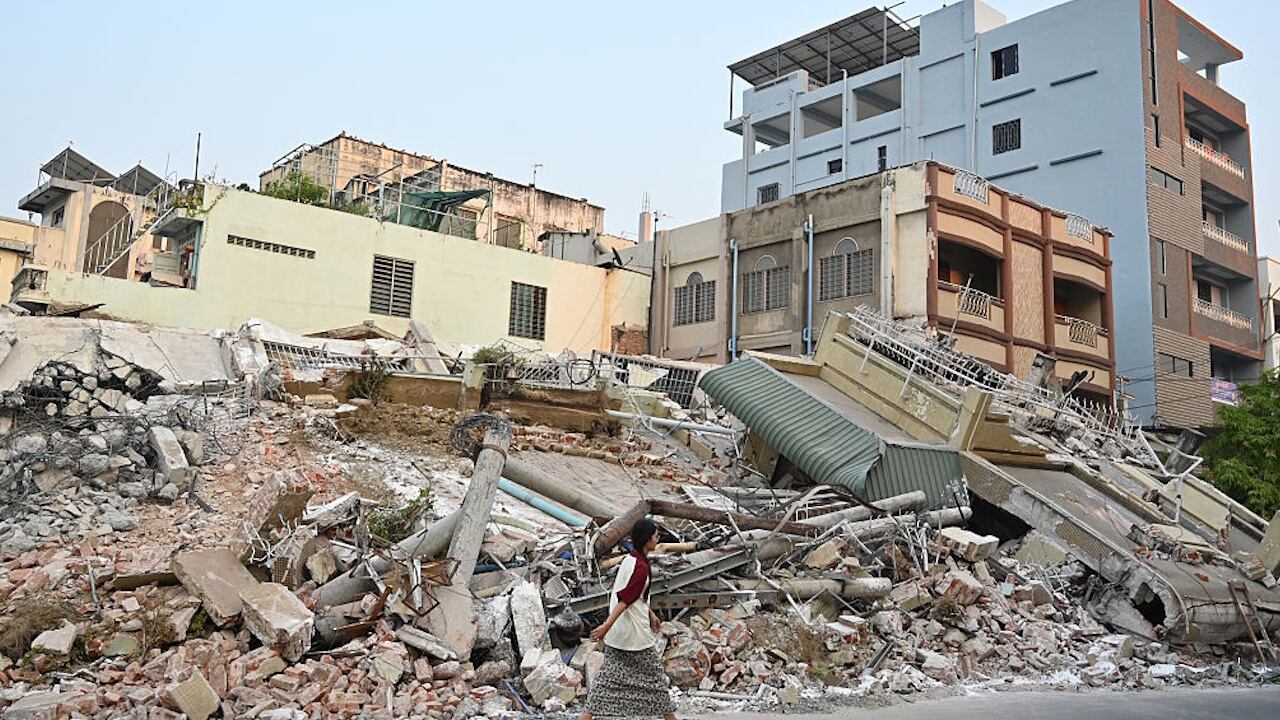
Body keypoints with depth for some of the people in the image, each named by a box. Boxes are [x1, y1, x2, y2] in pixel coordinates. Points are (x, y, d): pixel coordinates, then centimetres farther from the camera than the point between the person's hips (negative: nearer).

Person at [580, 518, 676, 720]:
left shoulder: (629, 559, 7)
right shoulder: (641, 567, -22)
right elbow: (625, 600, -26)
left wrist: (651, 614, 24)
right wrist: (607, 626, -28)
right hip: (635, 631, -8)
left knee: (610, 673, 10)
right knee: (653, 673, 8)